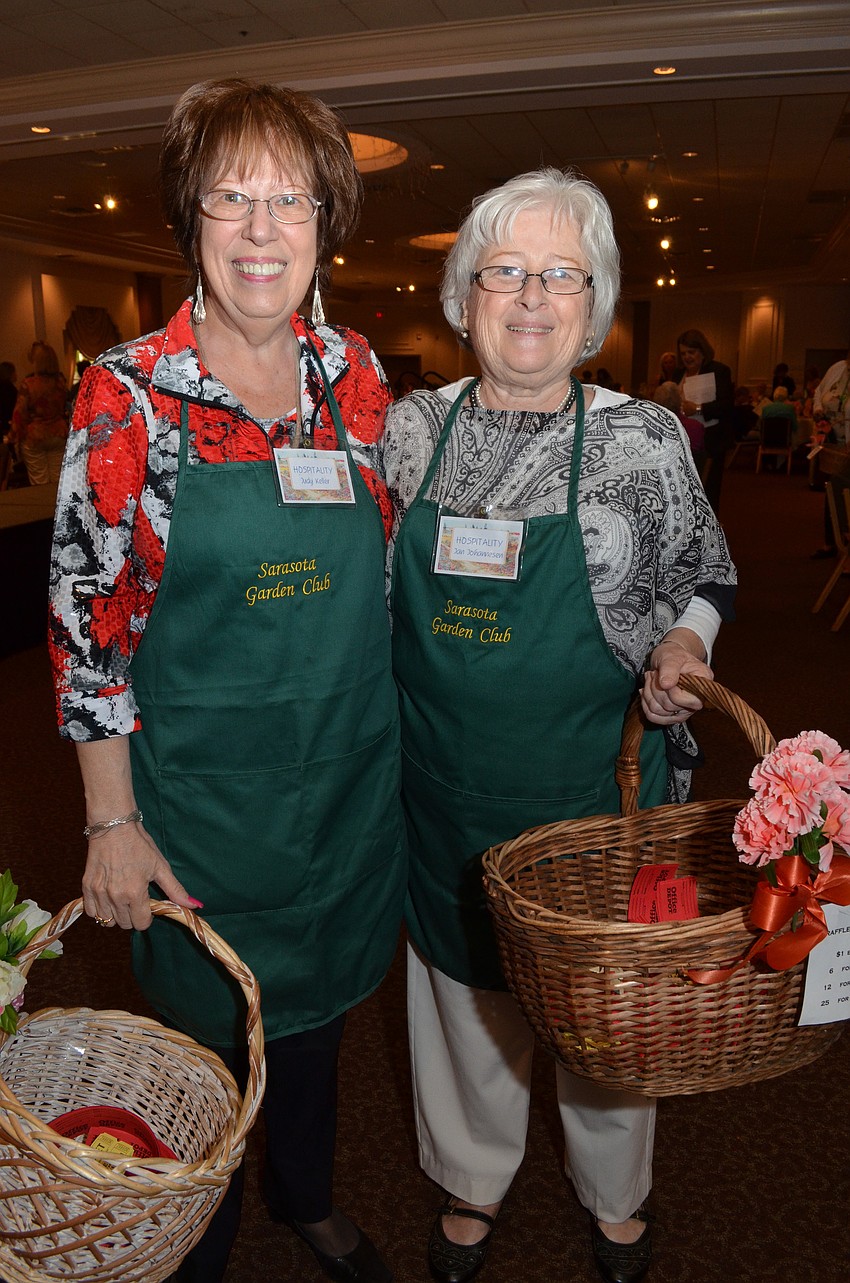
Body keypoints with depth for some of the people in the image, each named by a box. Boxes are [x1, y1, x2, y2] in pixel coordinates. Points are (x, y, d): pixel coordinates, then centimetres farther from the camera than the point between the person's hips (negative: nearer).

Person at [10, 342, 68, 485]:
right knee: (58, 478, 10)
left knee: (39, 481, 3)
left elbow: (19, 414, -10)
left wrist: (15, 438, 0)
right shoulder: (61, 381, 0)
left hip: (34, 437, -4)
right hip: (58, 435, 4)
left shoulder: (28, 384, -13)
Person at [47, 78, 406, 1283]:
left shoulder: (355, 371, -1)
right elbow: (87, 617, -9)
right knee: (211, 1019, 16)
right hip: (200, 783, -3)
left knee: (316, 998, 23)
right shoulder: (127, 394, -12)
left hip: (352, 774, 4)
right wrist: (112, 822, -9)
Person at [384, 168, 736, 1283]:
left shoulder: (645, 438, -7)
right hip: (446, 782, 2)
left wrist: (681, 645, -15)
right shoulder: (411, 428, -1)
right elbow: (373, 593, 10)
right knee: (467, 987, 20)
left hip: (597, 778, -1)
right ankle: (474, 1180, 49)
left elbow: (708, 576, 5)